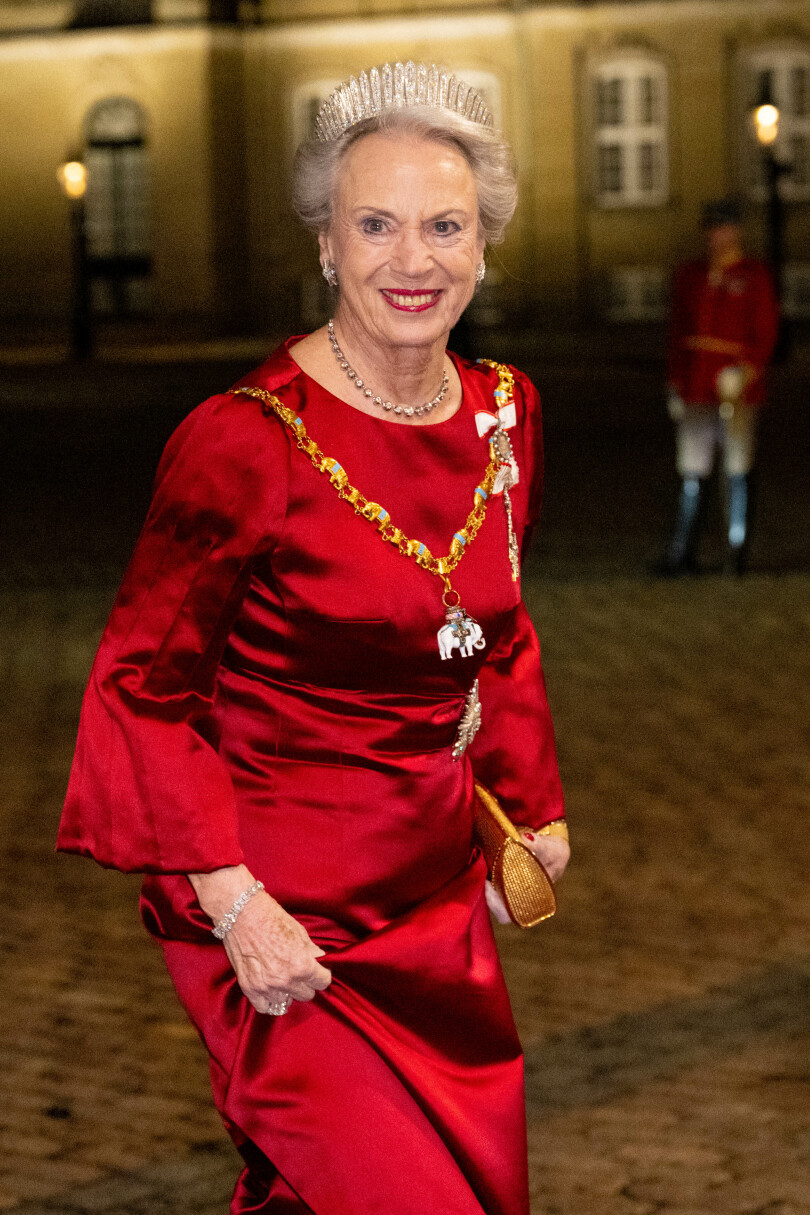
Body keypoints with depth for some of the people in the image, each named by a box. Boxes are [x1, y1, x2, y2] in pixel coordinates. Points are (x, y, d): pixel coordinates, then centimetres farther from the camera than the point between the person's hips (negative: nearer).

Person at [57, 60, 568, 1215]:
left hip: (439, 895, 7)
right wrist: (234, 906, -19)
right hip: (286, 922, -7)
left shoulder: (504, 413, 3)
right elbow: (143, 686, -14)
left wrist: (531, 809, 17)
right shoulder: (245, 440, -18)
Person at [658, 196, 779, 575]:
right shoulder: (689, 277, 14)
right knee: (692, 471, 2)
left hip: (737, 386, -4)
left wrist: (745, 372, -18)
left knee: (738, 469, -1)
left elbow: (766, 331, -5)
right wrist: (676, 385, 12)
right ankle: (683, 554, 4)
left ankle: (738, 551, 4)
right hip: (696, 389, 4)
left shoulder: (755, 275, 1)